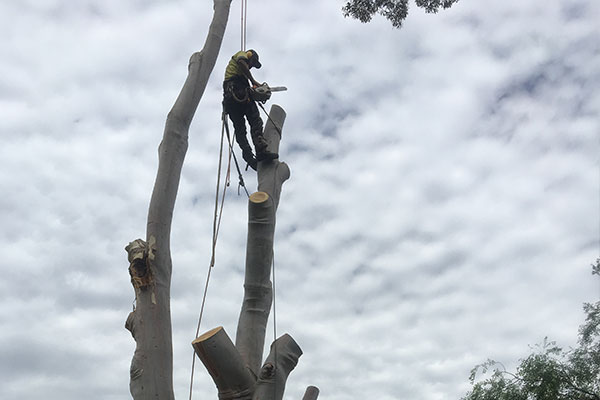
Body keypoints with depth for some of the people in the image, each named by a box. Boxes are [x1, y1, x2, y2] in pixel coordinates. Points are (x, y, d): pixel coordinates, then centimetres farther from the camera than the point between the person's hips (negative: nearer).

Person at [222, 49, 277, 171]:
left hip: (228, 96, 8)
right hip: (239, 91, -8)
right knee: (255, 121, -15)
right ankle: (261, 150, -32)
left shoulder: (231, 64, 41)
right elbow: (241, 61, -8)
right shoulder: (244, 54, 18)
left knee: (239, 128, 0)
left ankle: (248, 156, -14)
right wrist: (253, 81, -11)